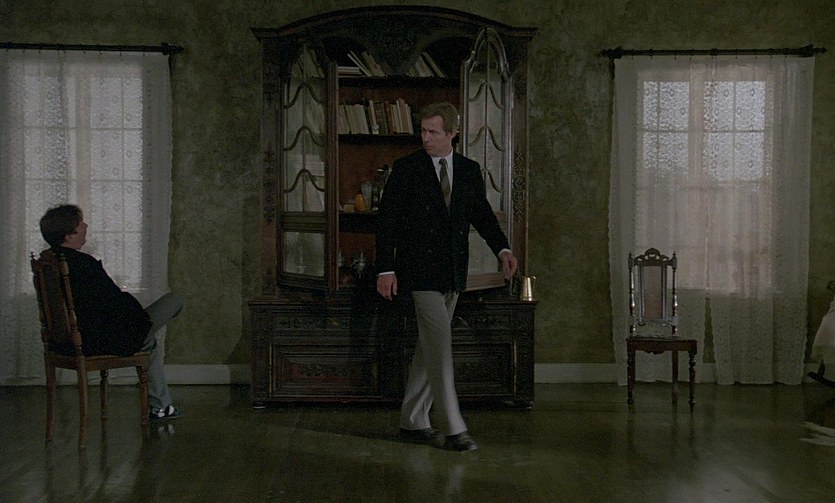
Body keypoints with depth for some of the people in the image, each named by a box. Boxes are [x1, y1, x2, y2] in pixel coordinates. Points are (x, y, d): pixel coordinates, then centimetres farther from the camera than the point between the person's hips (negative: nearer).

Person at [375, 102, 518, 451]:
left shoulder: (469, 170, 9)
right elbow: (387, 221, -4)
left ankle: (413, 422, 21)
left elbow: (481, 214, 11)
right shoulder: (406, 169, -4)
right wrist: (385, 269, -10)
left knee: (429, 347, 11)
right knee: (440, 345, -12)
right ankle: (452, 429, -9)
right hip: (420, 271, -5)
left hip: (453, 272, 5)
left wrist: (502, 248, -7)